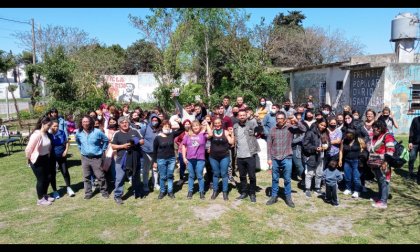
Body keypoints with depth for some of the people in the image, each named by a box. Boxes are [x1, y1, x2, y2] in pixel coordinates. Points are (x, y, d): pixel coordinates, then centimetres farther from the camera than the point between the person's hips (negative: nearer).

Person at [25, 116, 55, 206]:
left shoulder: (46, 134, -2)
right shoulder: (36, 135, -25)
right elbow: (29, 149, -20)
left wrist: (48, 155, 11)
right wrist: (29, 159, -8)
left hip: (45, 159, 7)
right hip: (37, 160, -7)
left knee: (47, 178, 15)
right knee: (41, 179, 4)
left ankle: (45, 195, 35)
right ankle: (40, 199, 21)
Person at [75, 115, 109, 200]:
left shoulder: (97, 132, -13)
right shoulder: (79, 133, -2)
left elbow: (106, 140, 1)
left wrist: (102, 150, 1)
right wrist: (81, 149, 15)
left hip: (96, 158, -3)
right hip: (85, 158, 3)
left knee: (100, 176, 0)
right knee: (86, 177, 10)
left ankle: (104, 191, 15)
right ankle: (88, 193, 22)